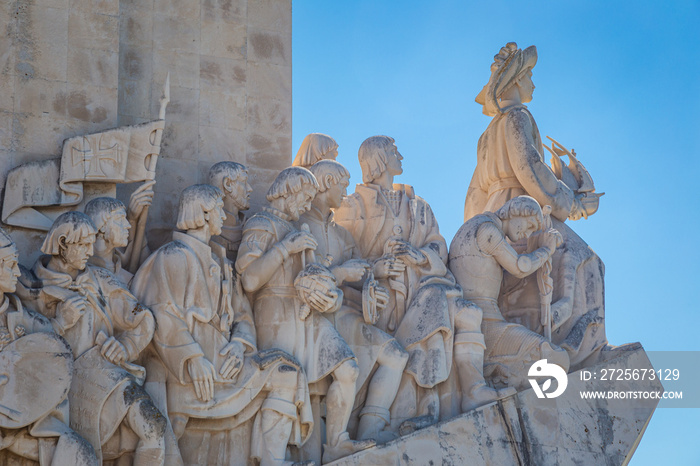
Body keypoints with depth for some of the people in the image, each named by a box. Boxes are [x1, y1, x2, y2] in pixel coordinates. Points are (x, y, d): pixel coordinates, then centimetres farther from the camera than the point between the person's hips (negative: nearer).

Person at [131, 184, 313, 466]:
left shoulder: (219, 264, 26)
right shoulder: (175, 255, 0)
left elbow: (241, 312, 19)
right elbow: (165, 316, -12)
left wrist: (239, 342, -4)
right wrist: (193, 359, -22)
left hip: (220, 361, 7)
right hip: (188, 369, -7)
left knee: (285, 371, -10)